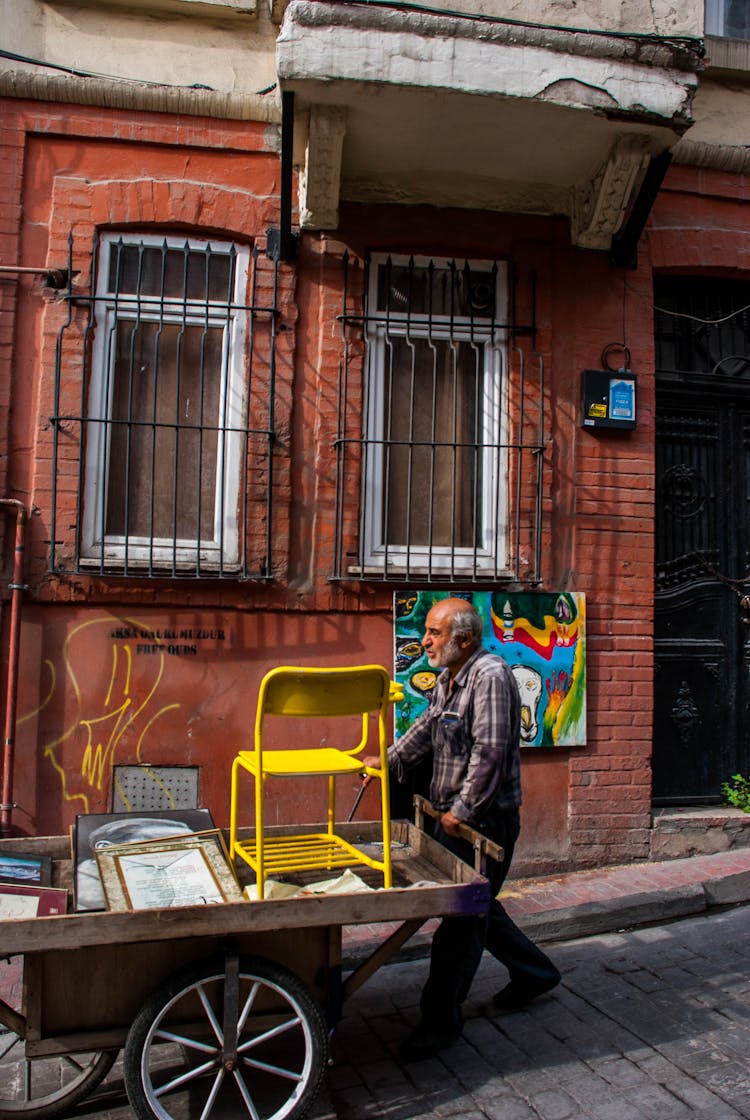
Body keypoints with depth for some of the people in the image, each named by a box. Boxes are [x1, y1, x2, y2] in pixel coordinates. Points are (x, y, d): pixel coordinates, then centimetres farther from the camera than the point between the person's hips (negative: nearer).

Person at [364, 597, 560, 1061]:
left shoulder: (491, 676, -21)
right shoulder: (449, 678, 10)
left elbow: (490, 751, -25)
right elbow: (427, 728, 22)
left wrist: (463, 810, -22)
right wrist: (389, 761, 19)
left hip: (484, 820, -10)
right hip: (453, 815, 10)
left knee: (463, 916, 0)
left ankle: (441, 1020, 12)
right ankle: (534, 972, 39)